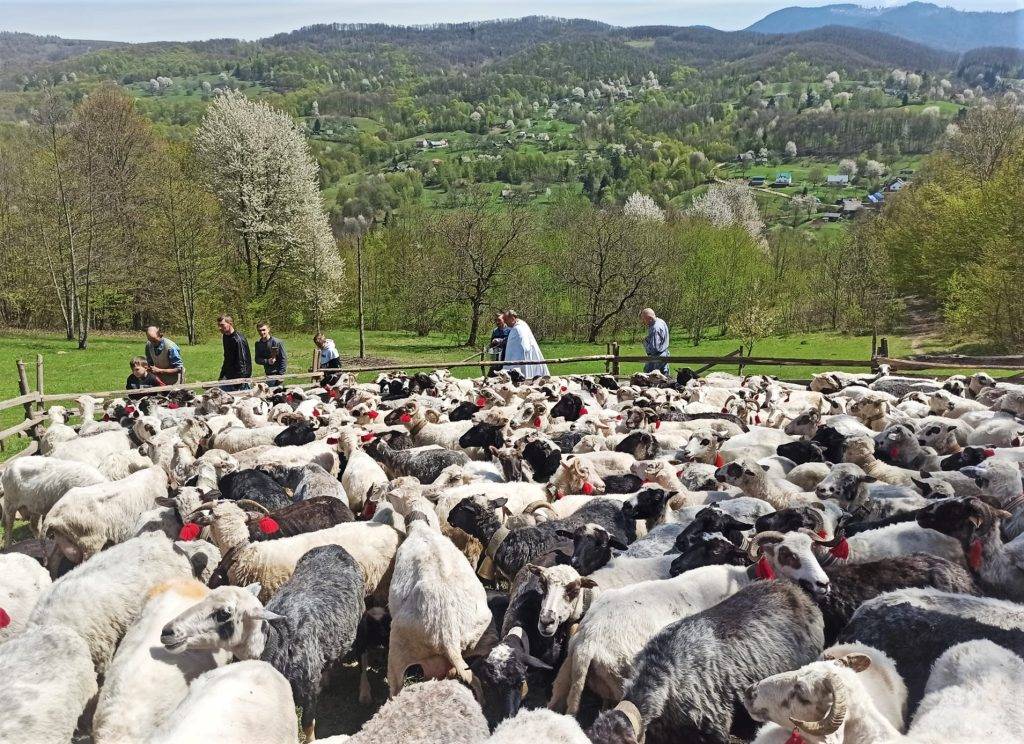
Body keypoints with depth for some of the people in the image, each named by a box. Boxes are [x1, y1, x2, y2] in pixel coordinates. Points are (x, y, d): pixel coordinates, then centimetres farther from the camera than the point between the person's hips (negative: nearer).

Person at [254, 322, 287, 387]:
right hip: (268, 374, 5)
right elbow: (257, 359, 5)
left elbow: (284, 358, -9)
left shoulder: (277, 342, -10)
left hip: (277, 373, -5)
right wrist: (267, 361, -16)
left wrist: (281, 374, -14)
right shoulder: (258, 344, 5)